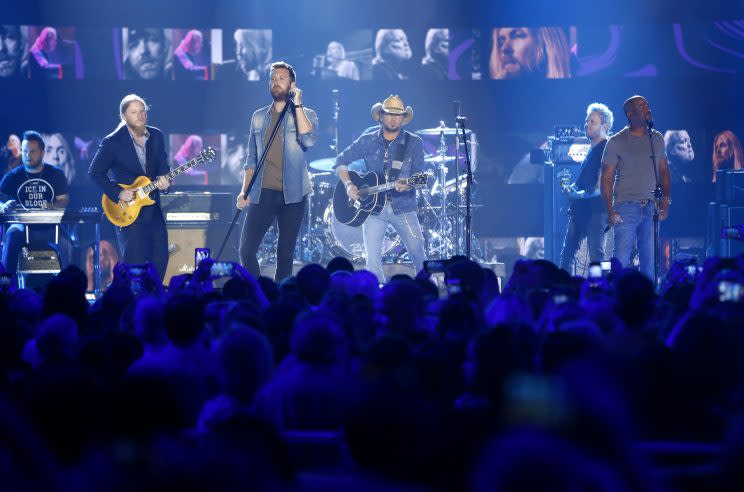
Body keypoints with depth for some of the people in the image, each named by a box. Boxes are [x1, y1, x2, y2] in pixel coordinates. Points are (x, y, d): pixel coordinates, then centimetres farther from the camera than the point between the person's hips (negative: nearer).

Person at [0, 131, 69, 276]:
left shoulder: (56, 174, 9)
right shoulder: (12, 176, 8)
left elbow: (64, 199, 3)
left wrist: (53, 207, -21)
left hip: (49, 227, 0)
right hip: (22, 225, 0)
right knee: (13, 233, -35)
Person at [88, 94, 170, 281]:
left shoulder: (156, 136, 5)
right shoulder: (113, 142, -11)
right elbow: (95, 172, -7)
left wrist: (162, 178, -11)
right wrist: (118, 193, -16)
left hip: (153, 209, 6)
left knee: (160, 259, 7)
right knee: (135, 262, -7)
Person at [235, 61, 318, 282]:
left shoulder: (306, 114, 4)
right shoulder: (259, 118, 14)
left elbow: (309, 140, -18)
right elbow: (252, 158, 17)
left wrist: (297, 105, -14)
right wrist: (244, 190, 8)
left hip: (292, 195, -3)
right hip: (262, 193, 3)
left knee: (285, 253, 2)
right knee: (246, 250, -8)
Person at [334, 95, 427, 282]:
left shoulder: (414, 143, 3)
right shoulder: (367, 141, 7)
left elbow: (419, 175, -3)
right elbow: (340, 162, 11)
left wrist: (407, 184, -25)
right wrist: (348, 184, -6)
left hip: (402, 206, -1)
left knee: (418, 252, -10)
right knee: (373, 261, -8)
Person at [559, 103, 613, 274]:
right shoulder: (593, 149, 18)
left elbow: (600, 188, -18)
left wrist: (578, 195, -23)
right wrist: (572, 188, 8)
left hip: (596, 210, -10)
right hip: (581, 209, 10)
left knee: (596, 257, -7)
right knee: (567, 253, 10)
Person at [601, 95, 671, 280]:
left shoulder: (657, 139, 10)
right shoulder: (616, 142, -3)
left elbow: (664, 171, 17)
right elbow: (607, 177, -3)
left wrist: (666, 200, 5)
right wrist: (610, 211, -11)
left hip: (652, 208, 4)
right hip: (626, 208, -4)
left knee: (650, 261, 7)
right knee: (622, 260, -6)